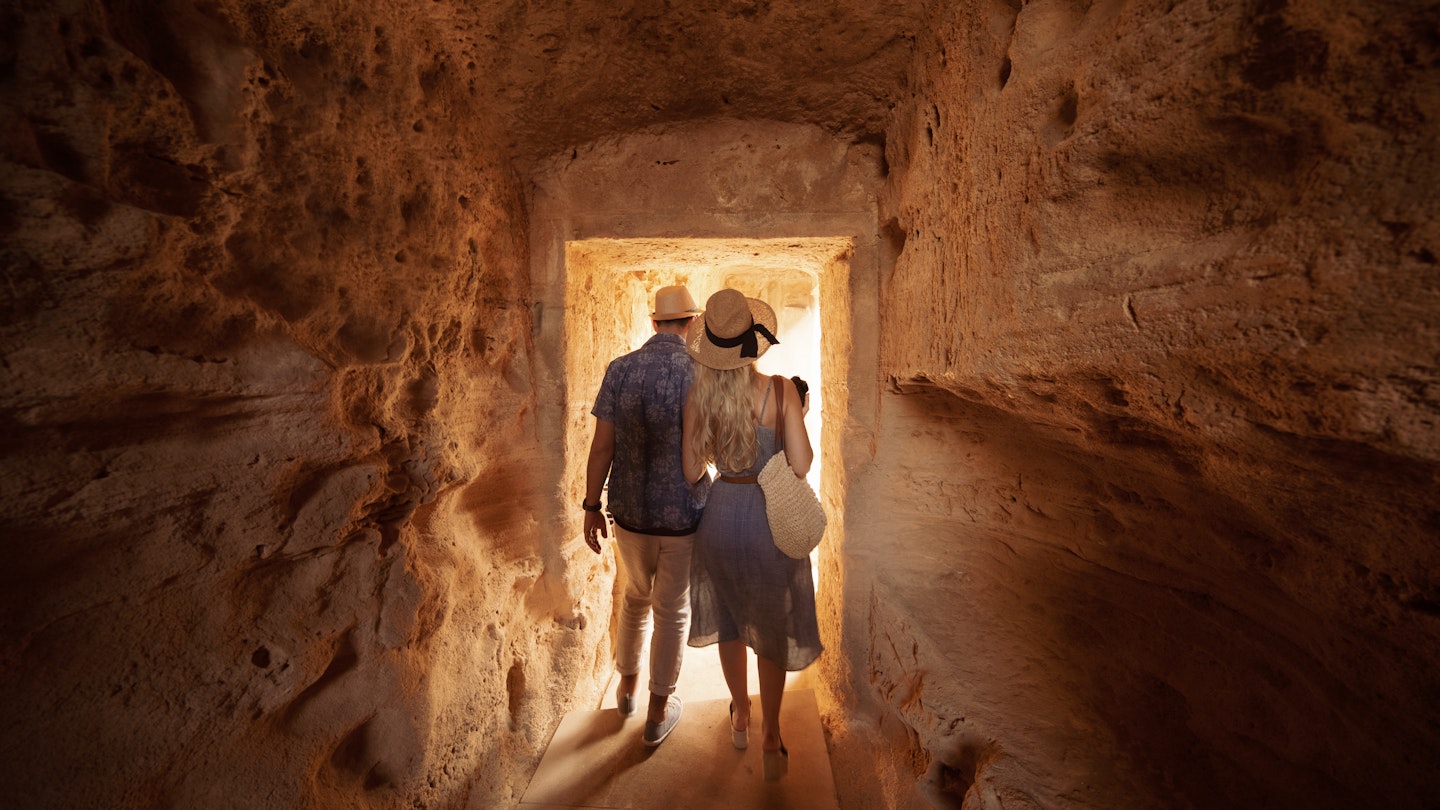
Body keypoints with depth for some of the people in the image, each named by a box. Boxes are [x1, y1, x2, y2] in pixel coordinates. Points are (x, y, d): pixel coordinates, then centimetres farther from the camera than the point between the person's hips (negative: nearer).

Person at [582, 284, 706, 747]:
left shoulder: (619, 370, -7)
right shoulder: (702, 374, -13)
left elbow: (601, 447, -6)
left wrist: (592, 507, 4)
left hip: (630, 513, 3)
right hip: (684, 517, -3)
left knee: (636, 596, 27)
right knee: (672, 612, 15)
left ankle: (627, 686, 45)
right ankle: (659, 713, 31)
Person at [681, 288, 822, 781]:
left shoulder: (697, 397, -10)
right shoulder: (780, 390, -17)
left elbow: (692, 472, -6)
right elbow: (801, 465, -17)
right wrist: (801, 425, 2)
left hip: (720, 515, 3)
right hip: (771, 519, -2)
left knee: (731, 620, 23)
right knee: (772, 629, 19)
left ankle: (741, 717, 43)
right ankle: (770, 737, 23)